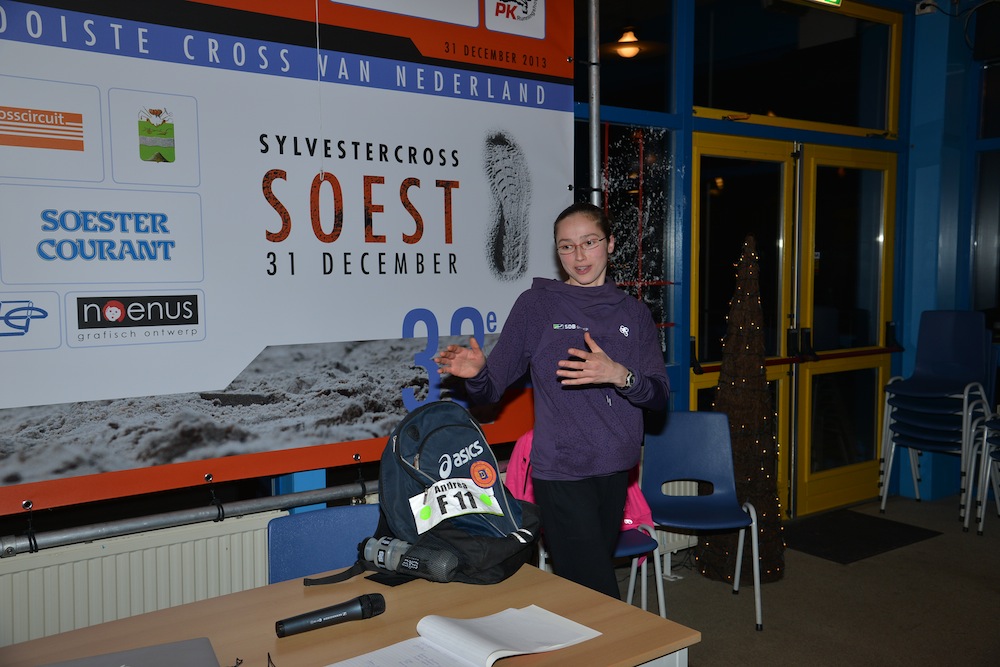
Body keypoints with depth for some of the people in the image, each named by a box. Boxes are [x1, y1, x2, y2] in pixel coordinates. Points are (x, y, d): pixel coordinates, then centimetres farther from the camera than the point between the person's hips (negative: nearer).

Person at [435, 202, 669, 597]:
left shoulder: (633, 313, 9)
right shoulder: (537, 304, -1)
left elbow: (659, 396, 1)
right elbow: (491, 390, -2)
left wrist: (619, 375, -19)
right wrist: (475, 372, -24)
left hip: (616, 472, 4)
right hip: (561, 473, -4)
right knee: (598, 600, -9)